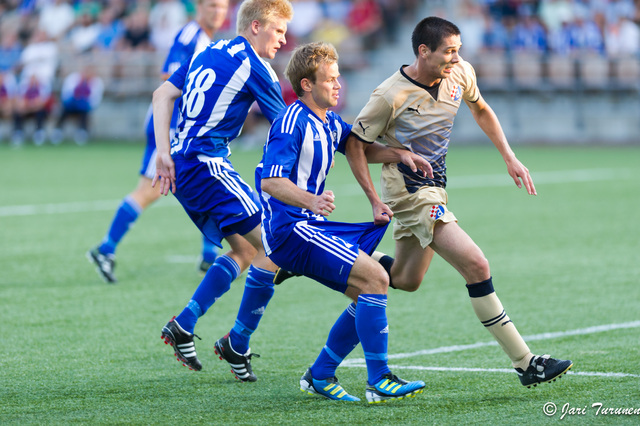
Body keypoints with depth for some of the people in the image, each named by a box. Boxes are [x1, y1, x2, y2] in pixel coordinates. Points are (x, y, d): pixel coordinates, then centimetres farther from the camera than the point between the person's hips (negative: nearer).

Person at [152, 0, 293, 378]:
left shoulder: (209, 52, 17)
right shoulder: (254, 67, -7)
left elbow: (163, 95, 13)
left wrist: (164, 152, 7)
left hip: (182, 164, 9)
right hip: (208, 164, -9)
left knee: (244, 251, 14)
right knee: (271, 247, -7)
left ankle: (183, 326, 8)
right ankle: (237, 344, -2)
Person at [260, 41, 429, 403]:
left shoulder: (330, 123, 14)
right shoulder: (292, 123, -15)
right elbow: (270, 182, -24)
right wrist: (311, 201, -41)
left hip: (313, 226, 10)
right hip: (289, 230, -10)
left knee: (370, 293, 7)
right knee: (375, 278, -19)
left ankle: (320, 376, 13)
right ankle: (379, 381, -16)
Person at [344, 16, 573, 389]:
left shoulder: (460, 73, -3)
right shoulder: (391, 96, -20)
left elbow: (481, 109, 17)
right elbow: (355, 145, -9)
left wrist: (510, 158, 10)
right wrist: (376, 201, -15)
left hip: (435, 187, 9)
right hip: (411, 193, -9)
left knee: (406, 280, 19)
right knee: (477, 266, -17)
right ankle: (526, 364, -14)